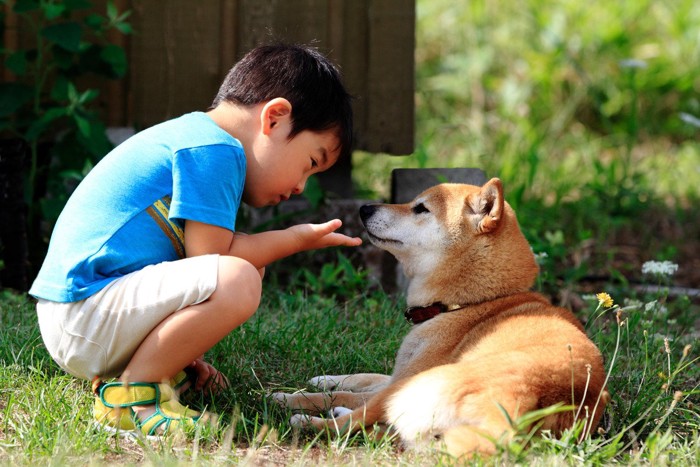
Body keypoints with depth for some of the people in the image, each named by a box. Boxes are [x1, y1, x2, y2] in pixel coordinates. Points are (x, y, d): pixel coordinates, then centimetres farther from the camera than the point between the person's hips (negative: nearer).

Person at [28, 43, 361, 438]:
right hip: (81, 321, -11)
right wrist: (296, 240, -3)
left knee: (249, 266, 20)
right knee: (236, 280, -28)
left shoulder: (189, 135, 22)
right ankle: (131, 393, -15)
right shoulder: (215, 150, -11)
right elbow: (213, 255, -15)